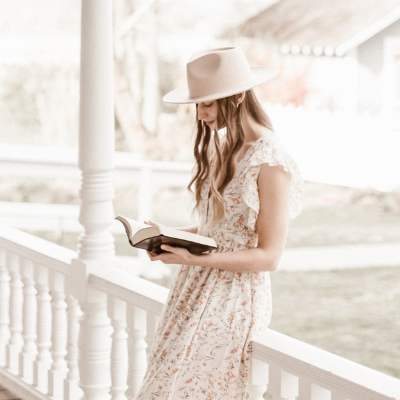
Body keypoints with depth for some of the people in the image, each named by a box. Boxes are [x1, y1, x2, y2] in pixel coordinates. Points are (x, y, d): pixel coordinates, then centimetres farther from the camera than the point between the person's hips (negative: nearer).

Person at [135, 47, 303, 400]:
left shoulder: (271, 165, -16)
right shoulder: (222, 148, 10)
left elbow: (269, 256, -16)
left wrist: (197, 259, -25)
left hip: (234, 299, -8)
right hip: (195, 290, 8)